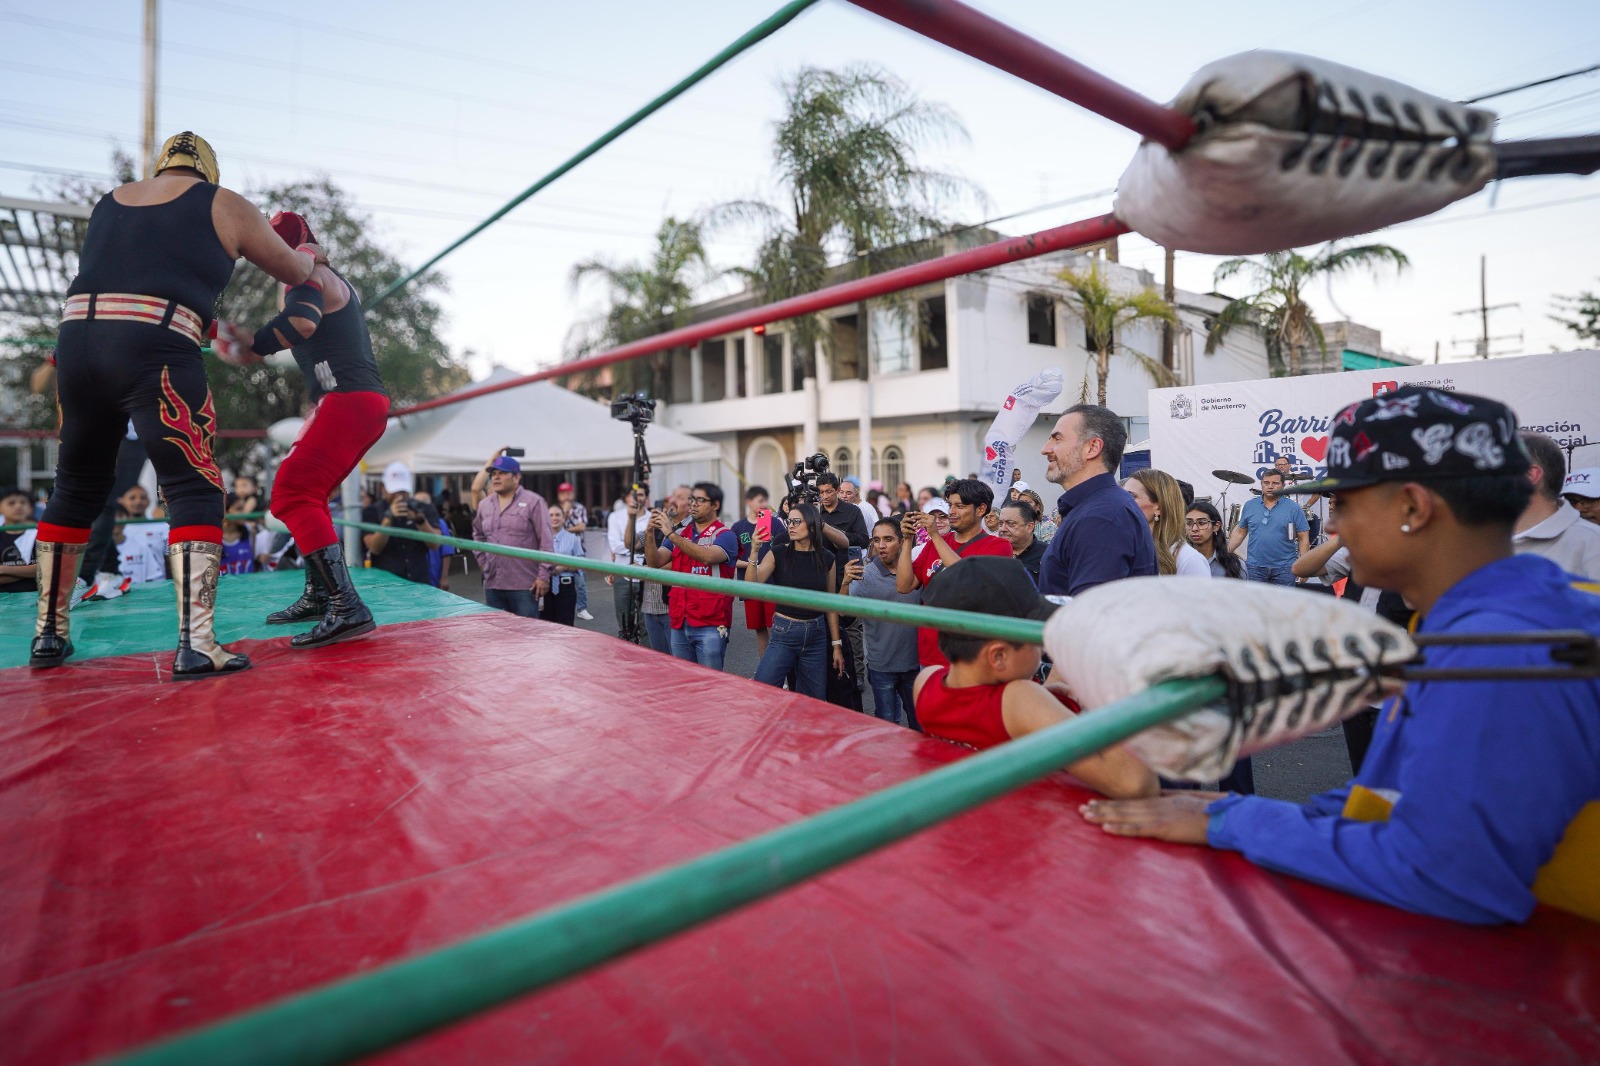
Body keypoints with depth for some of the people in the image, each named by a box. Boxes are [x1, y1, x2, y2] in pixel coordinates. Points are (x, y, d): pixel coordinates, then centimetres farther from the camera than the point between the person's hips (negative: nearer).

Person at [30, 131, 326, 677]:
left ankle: (49, 633, 26)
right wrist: (309, 254, 40)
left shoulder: (110, 201, 23)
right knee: (195, 491, -5)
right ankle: (195, 645, -15)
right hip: (155, 350, -6)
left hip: (77, 340, 6)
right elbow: (294, 273, 18)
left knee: (75, 489, 17)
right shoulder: (223, 205, 9)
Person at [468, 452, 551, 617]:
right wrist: (482, 561, 15)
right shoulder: (484, 504, 12)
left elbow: (546, 542, -9)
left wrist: (544, 576, -13)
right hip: (492, 585, 6)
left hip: (524, 585, -6)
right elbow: (478, 535, 28)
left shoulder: (533, 502, -6)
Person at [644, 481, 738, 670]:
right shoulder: (679, 533, 12)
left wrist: (671, 534, -27)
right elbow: (655, 562, 3)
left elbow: (707, 557, -25)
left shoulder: (725, 536, -5)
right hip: (679, 622, 6)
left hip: (710, 625, -5)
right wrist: (651, 533, -13)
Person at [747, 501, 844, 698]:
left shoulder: (827, 559, 2)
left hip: (817, 635, 2)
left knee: (815, 701, 9)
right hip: (784, 633, -2)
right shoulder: (778, 553, -4)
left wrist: (836, 645, 8)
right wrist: (755, 550, -29)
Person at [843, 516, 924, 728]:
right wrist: (845, 583, -37)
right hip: (881, 665, -2)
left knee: (919, 722, 18)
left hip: (914, 662, 3)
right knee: (886, 723, 10)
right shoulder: (864, 574, -11)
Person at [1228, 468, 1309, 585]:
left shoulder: (1293, 508, -1)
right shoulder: (1250, 506, 5)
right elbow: (1240, 532, 12)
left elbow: (1303, 538, -1)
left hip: (1284, 568, -1)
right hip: (1255, 567, 1)